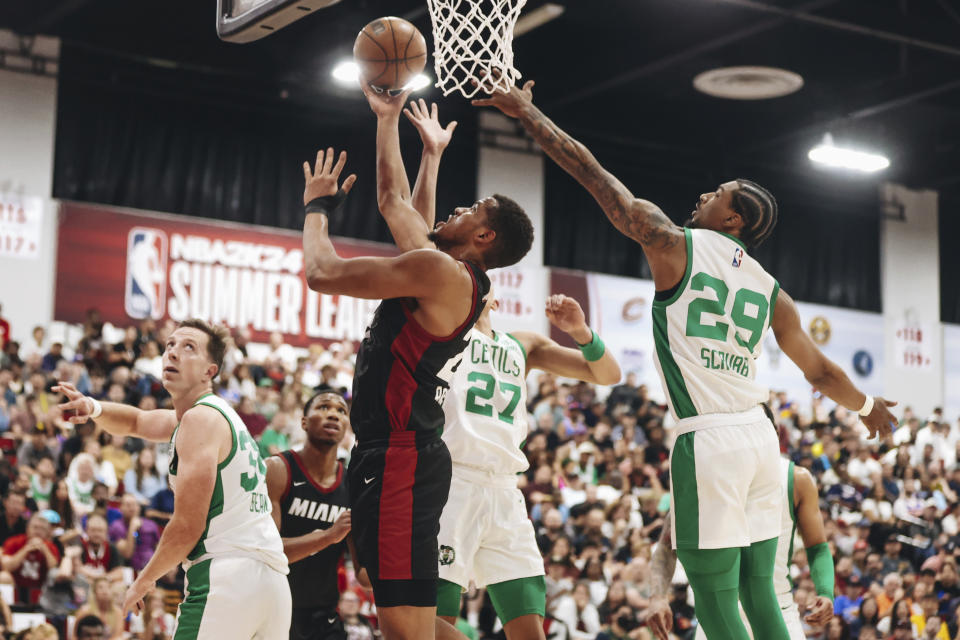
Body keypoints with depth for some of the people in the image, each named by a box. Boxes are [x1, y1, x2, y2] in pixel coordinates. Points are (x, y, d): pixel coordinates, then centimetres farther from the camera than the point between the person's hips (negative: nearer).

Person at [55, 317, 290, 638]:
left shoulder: (201, 418, -6)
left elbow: (187, 527, -11)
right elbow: (137, 422, 39)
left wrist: (144, 580, 4)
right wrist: (94, 408, 17)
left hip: (227, 575, -10)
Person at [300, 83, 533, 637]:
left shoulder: (443, 272, -12)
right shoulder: (443, 271, 16)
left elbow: (323, 274, -13)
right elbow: (394, 199, 30)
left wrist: (319, 207, 5)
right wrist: (388, 117, 35)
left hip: (399, 459, -10)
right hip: (395, 453, 10)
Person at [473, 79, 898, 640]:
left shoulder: (676, 246, -1)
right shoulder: (771, 291, 13)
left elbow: (591, 172, 2)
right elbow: (821, 372, 21)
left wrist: (526, 112, 10)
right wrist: (869, 408, 41)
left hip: (708, 441, -6)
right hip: (760, 435, 6)